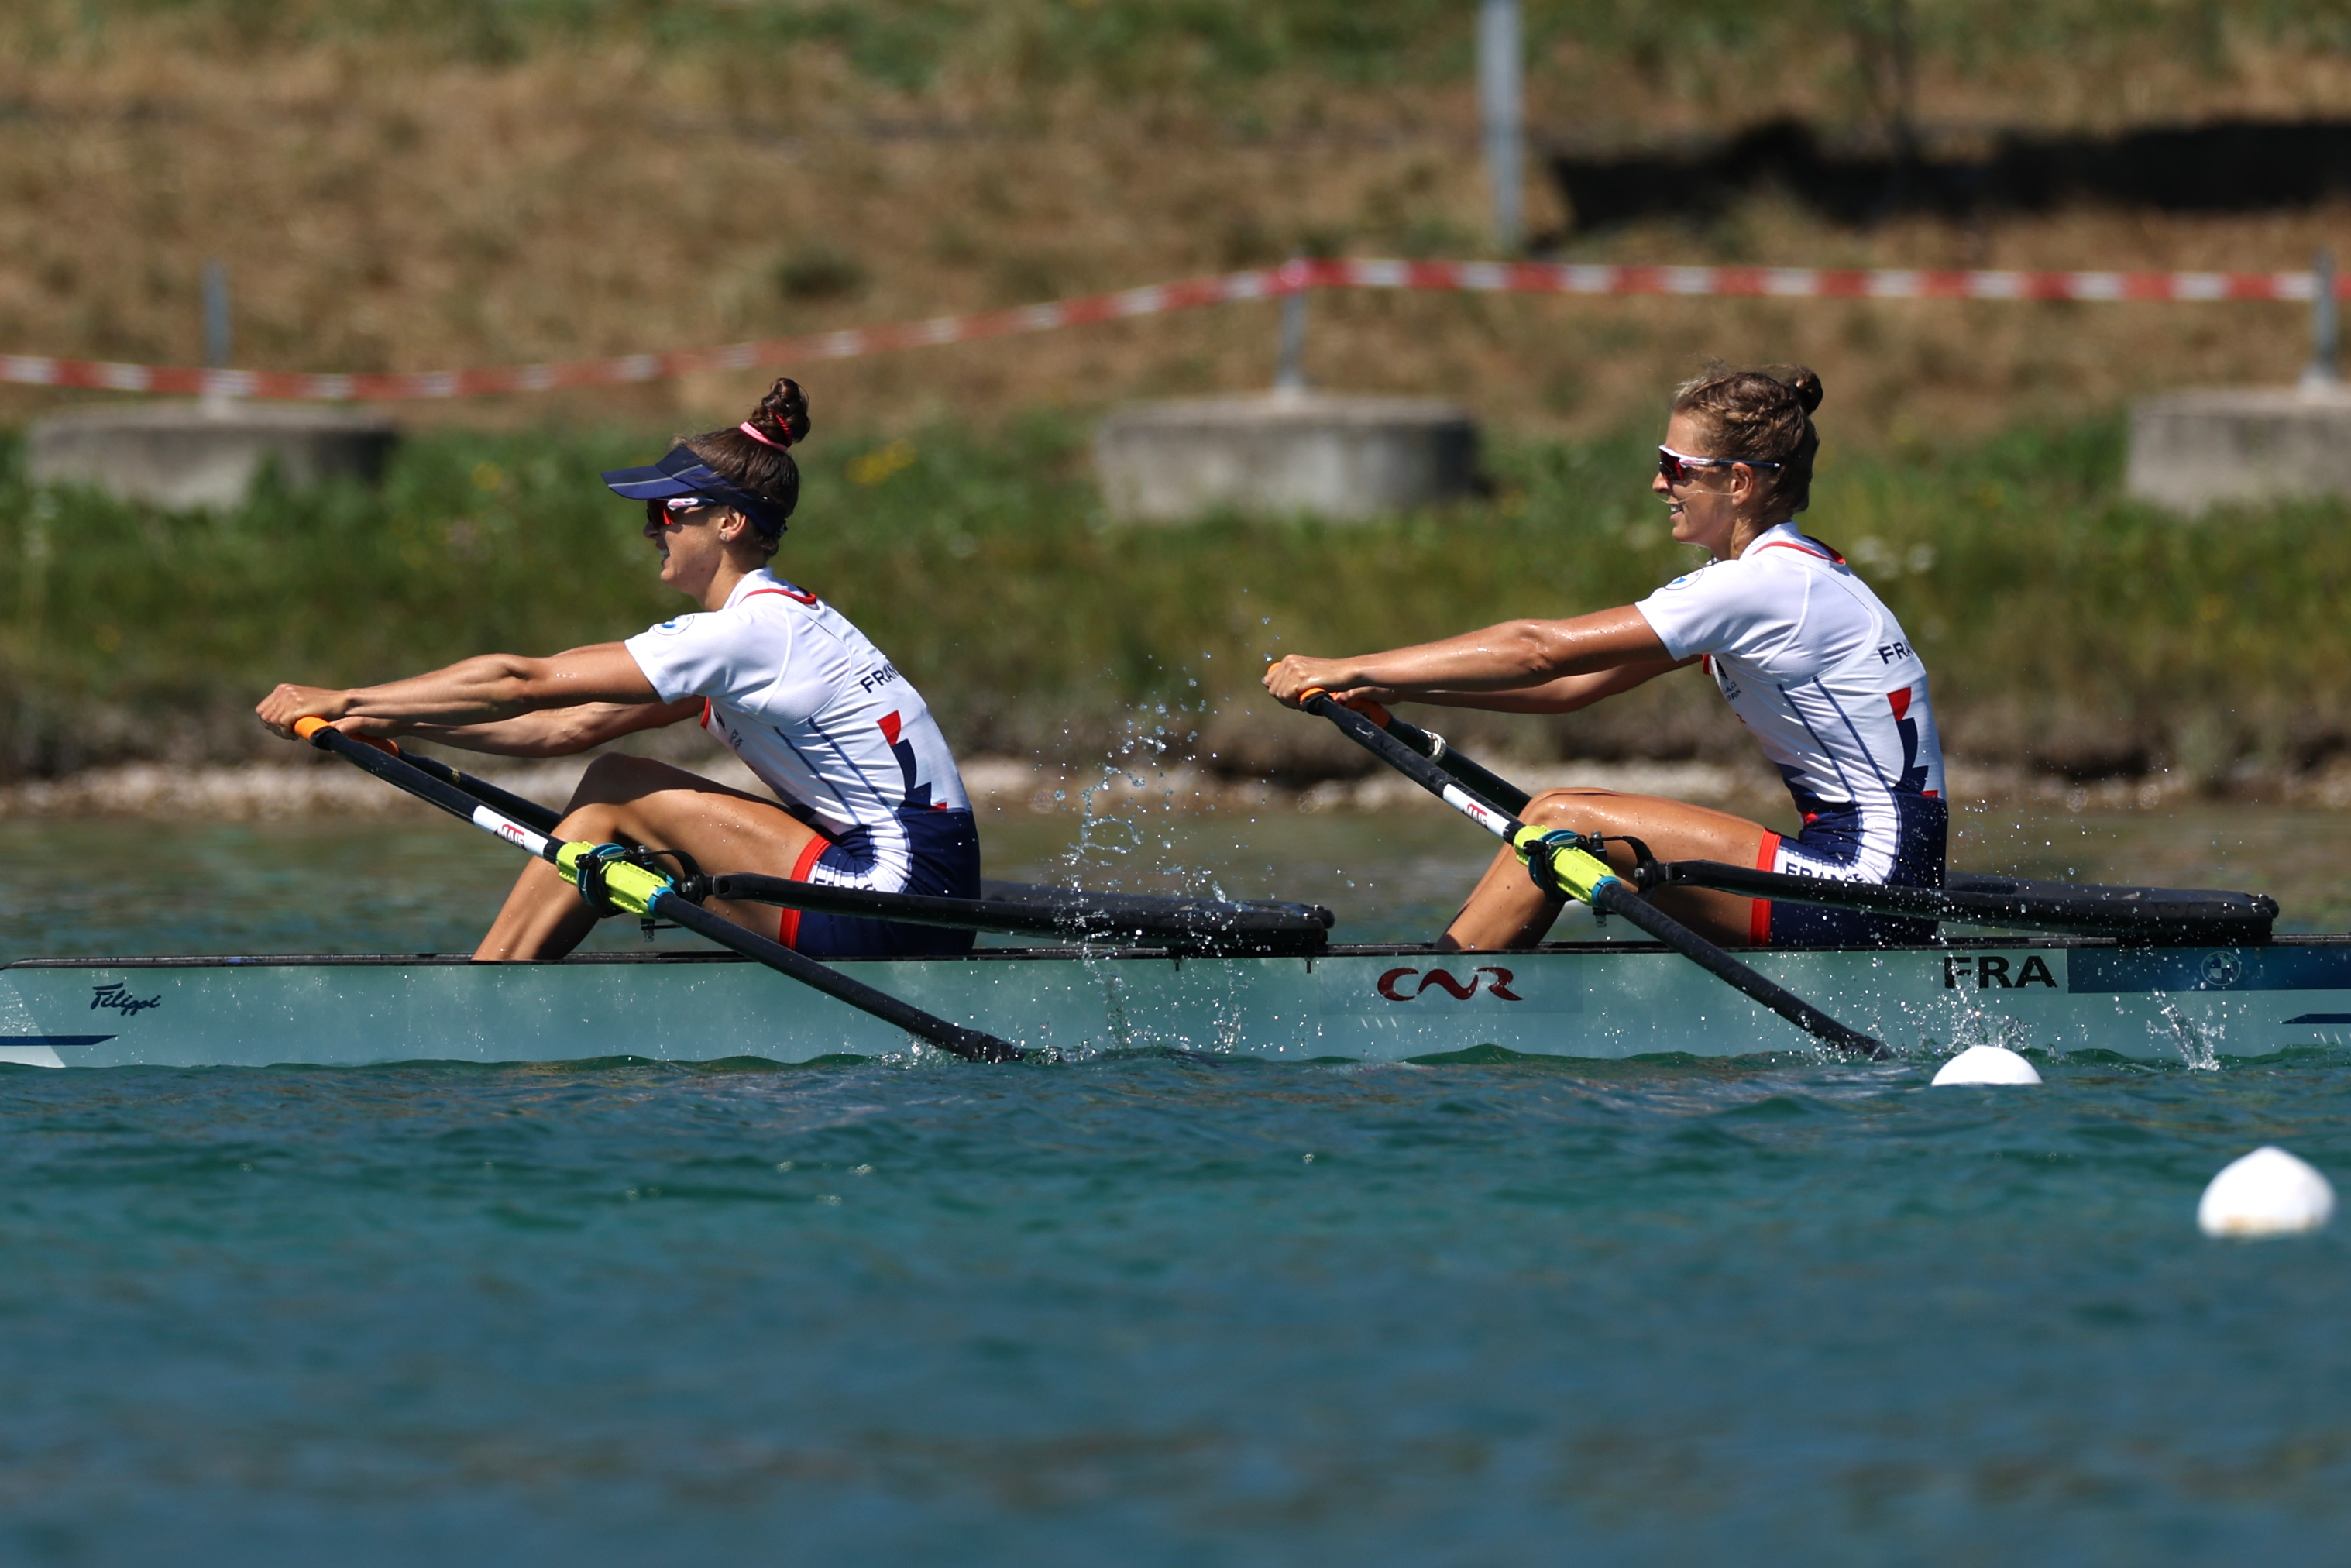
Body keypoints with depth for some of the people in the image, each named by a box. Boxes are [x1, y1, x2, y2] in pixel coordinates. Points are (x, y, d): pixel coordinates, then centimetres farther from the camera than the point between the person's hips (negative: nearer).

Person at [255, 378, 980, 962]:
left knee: (615, 790, -5)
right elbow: (571, 728, 15)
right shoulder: (774, 621, 16)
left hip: (901, 898, -9)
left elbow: (524, 683, -13)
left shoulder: (748, 631, -14)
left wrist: (345, 701, -7)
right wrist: (392, 722, 10)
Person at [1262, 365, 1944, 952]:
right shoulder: (1784, 575, 14)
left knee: (1561, 820, -9)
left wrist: (1350, 671, -12)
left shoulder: (1769, 585, -16)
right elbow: (1574, 683, 14)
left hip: (1867, 885, -10)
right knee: (1565, 823, 8)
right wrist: (1391, 687, 7)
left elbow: (1539, 653, -16)